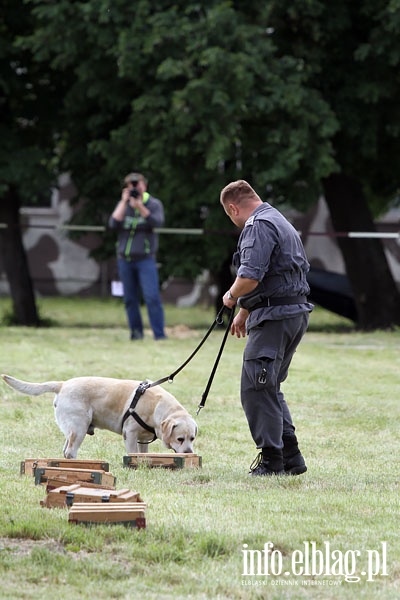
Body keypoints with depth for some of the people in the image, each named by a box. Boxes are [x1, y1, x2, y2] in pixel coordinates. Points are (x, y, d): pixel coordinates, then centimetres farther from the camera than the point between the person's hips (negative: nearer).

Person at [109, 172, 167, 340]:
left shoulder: (154, 204, 0)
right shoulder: (123, 205, 9)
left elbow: (157, 222, -18)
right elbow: (113, 224, -6)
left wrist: (140, 207, -27)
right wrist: (124, 203, -11)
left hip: (145, 259, -4)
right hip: (125, 259, 4)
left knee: (152, 297, -13)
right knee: (130, 299, 7)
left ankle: (159, 334, -12)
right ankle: (136, 331, 17)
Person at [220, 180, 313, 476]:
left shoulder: (258, 226, -12)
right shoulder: (281, 222, 22)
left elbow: (250, 276, -24)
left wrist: (232, 296, -4)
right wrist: (244, 312, 36)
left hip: (274, 318, -10)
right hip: (296, 313, 10)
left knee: (256, 388, -6)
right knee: (270, 387, 17)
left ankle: (272, 460, -5)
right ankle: (290, 457, 16)